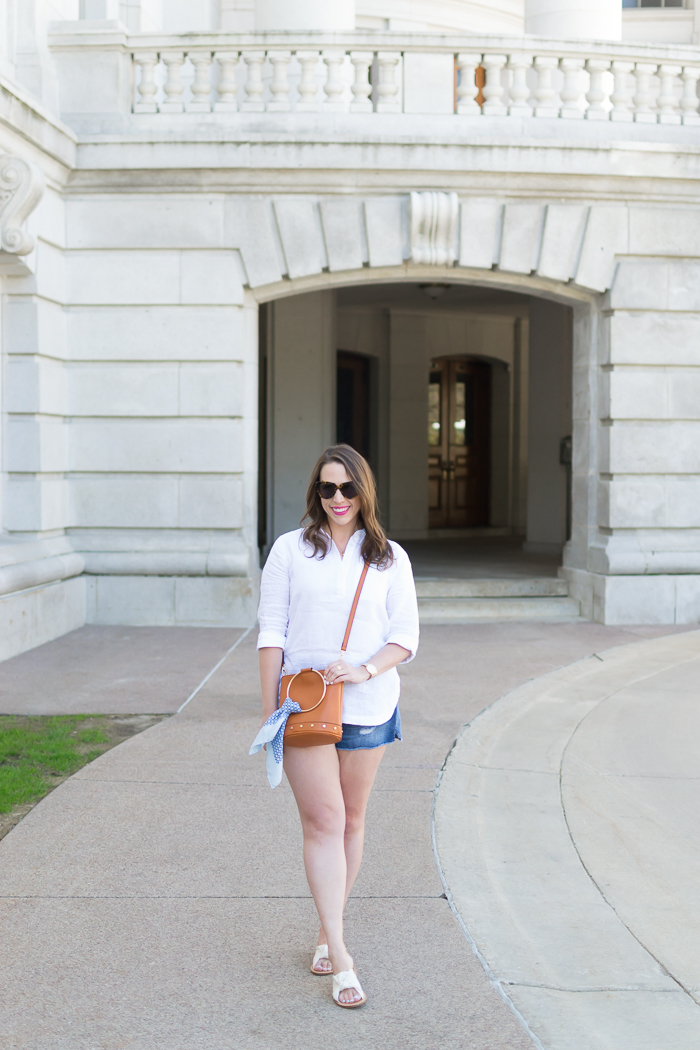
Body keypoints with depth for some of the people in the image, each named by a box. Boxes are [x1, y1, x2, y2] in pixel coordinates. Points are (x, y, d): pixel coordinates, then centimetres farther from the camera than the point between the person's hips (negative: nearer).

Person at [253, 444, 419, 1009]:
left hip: (368, 705, 2)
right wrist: (269, 709, -2)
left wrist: (364, 671, -15)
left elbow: (405, 638, 4)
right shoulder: (290, 550, 2)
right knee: (324, 821, -9)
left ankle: (328, 932, 27)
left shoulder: (390, 558, 5)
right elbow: (272, 633, 2)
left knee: (351, 820, 10)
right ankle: (341, 959, -9)